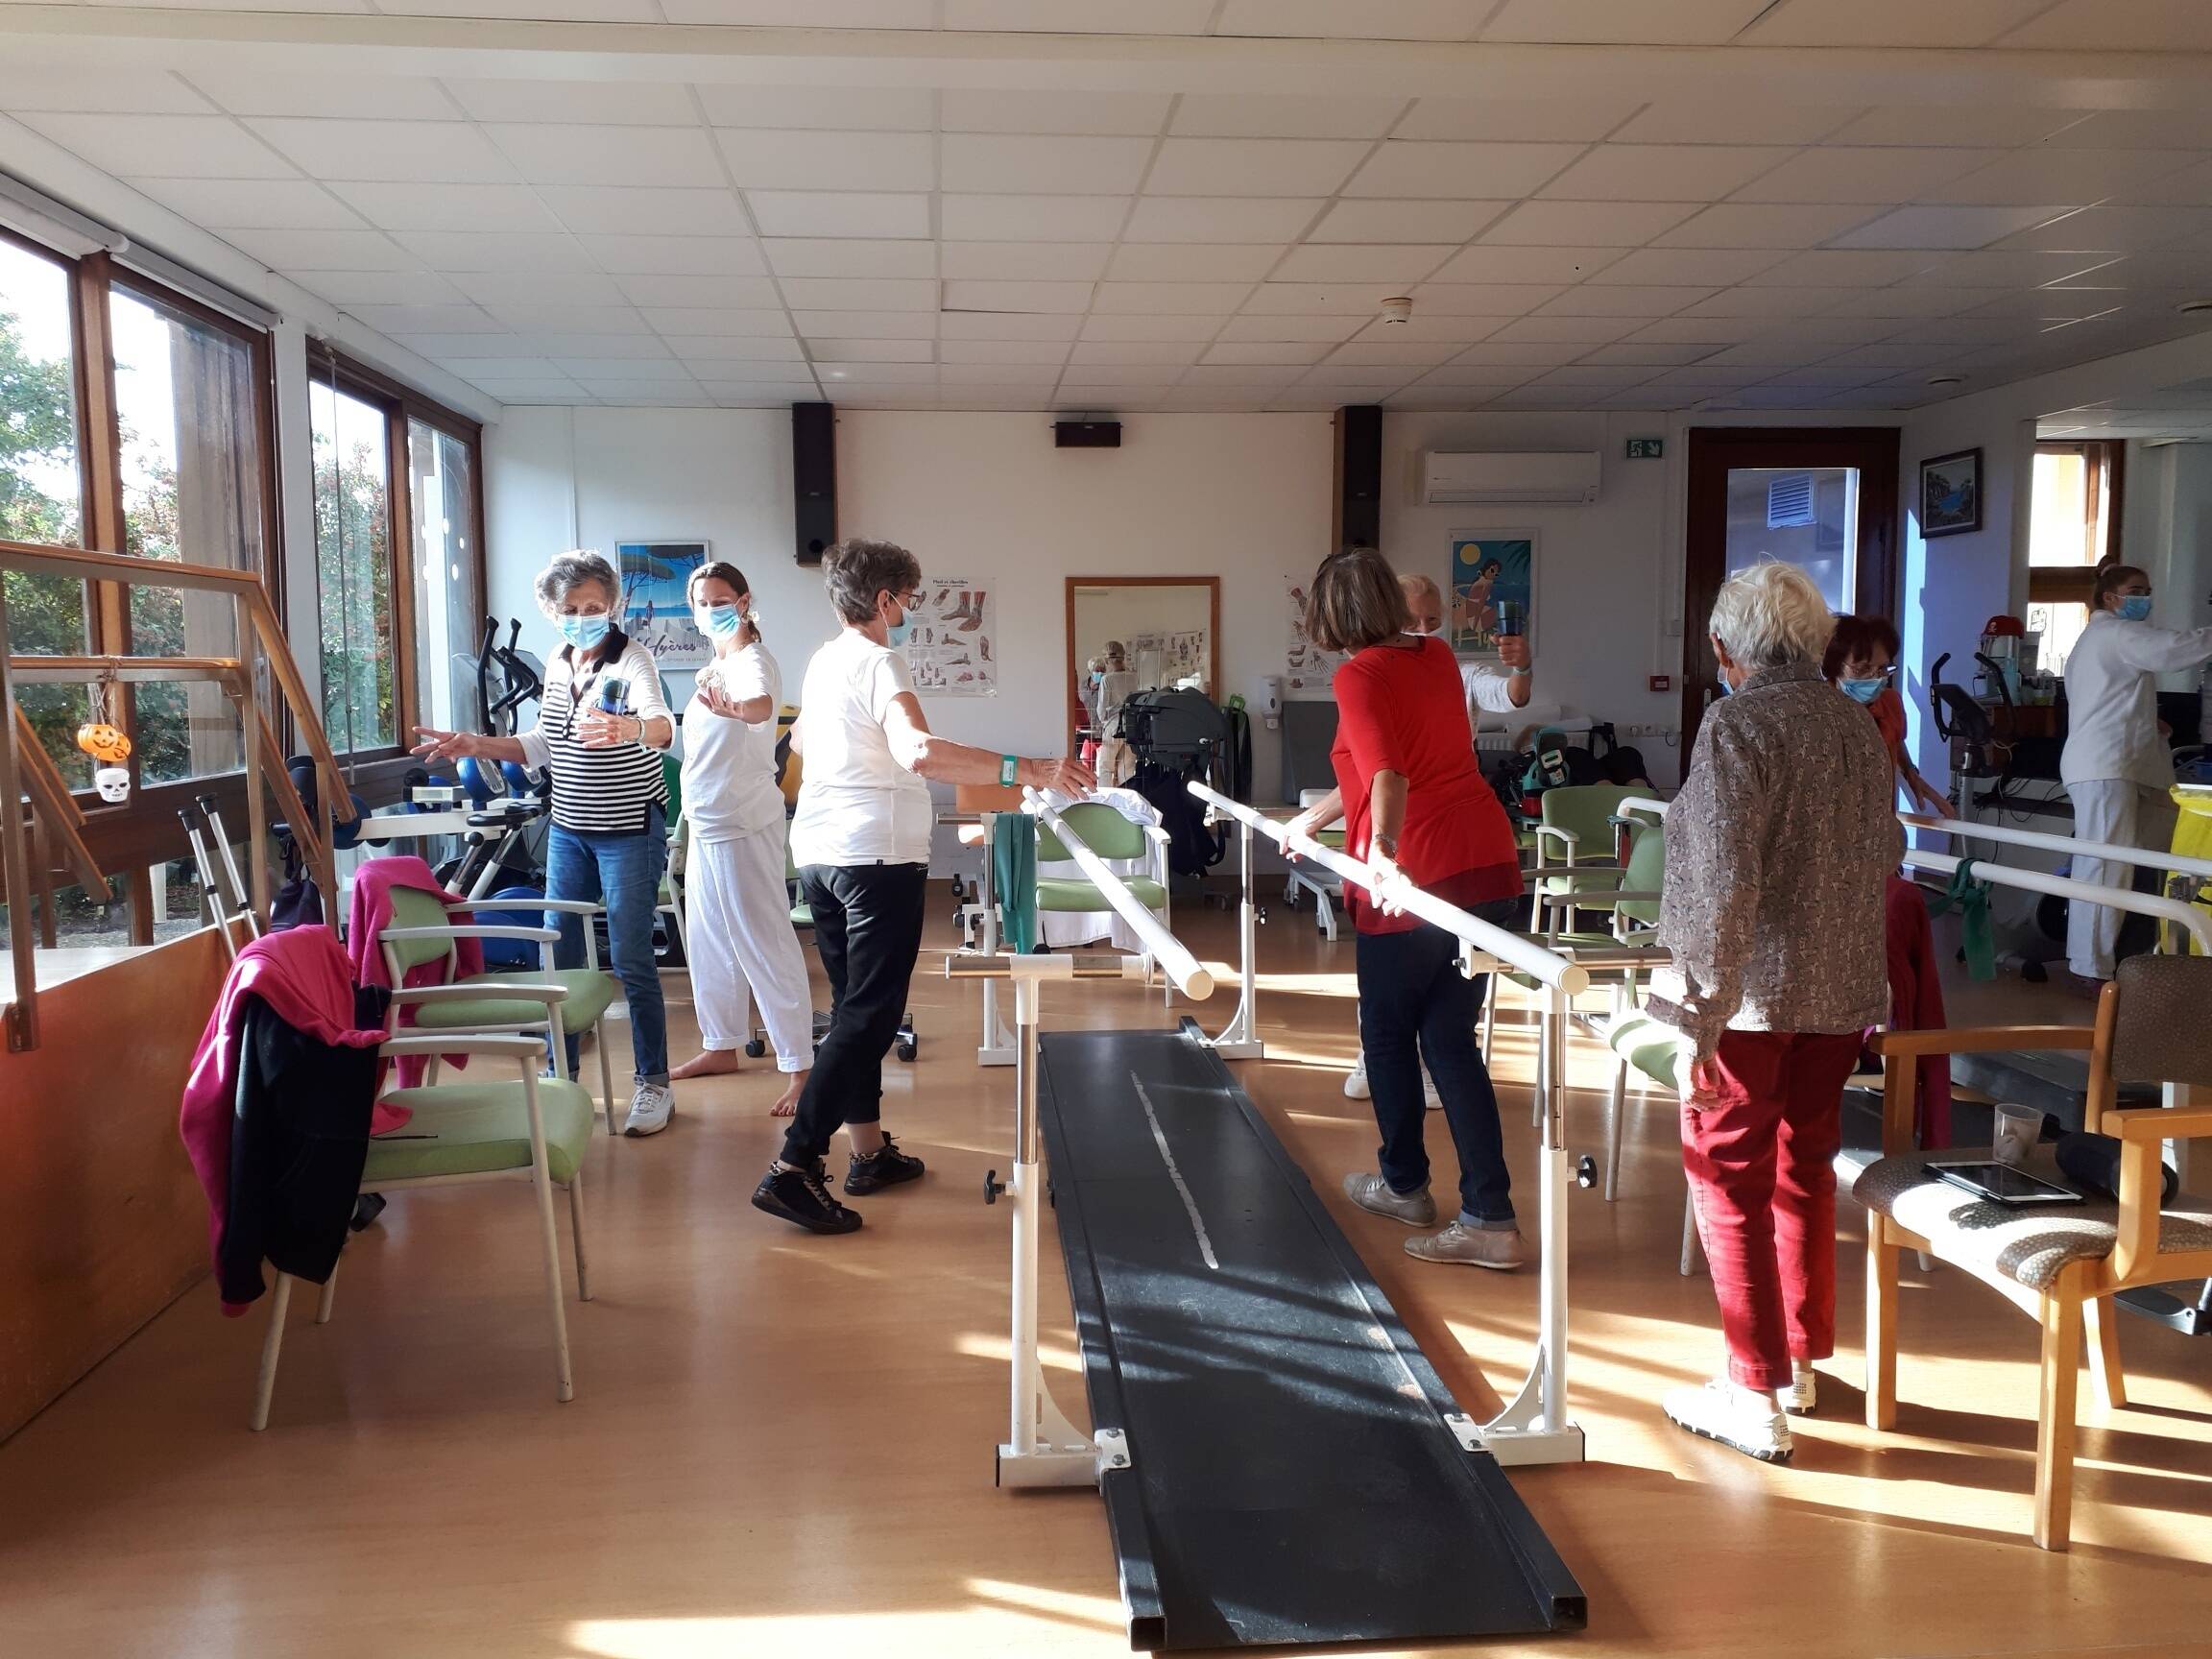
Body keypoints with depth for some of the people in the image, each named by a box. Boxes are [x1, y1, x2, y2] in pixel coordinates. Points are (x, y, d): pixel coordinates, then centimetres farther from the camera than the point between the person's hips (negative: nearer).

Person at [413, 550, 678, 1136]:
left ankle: (654, 1085, 11)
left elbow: (662, 725, -35)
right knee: (559, 956, 11)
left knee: (631, 960, -3)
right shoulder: (556, 665, 7)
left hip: (629, 829, -7)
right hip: (568, 828, 7)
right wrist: (476, 745, 6)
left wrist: (629, 728, -57)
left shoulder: (631, 659, -15)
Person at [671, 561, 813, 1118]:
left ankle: (800, 1065, -5)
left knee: (764, 943, -9)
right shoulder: (718, 665, 13)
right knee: (708, 940, 17)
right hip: (707, 823, 10)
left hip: (742, 826, -10)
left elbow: (763, 704, -42)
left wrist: (737, 709, -61)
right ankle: (721, 1045, 32)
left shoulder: (752, 662, -16)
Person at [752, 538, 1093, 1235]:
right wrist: (1024, 770, -36)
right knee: (869, 1015, -6)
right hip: (878, 856, -9)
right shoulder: (880, 663, -14)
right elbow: (919, 752, -33)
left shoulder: (823, 661, 13)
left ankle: (870, 1151, 25)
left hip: (819, 853, 9)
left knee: (854, 1006, 17)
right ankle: (792, 1170, -10)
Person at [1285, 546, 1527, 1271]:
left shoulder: (1359, 675, -7)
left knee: (1388, 1033, 15)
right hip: (1488, 861, 7)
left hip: (1414, 877, -7)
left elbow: (1387, 777, -23)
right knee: (1450, 1038, 10)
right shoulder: (1437, 656, 15)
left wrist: (1382, 849, -37)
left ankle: (1404, 1184, 32)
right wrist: (1314, 817, 35)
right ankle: (1490, 1218, 5)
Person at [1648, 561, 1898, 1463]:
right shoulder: (1859, 726, 7)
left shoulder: (1736, 724, -14)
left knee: (1731, 1180, 4)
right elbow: (1885, 853, 17)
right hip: (1843, 991, 7)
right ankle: (1801, 1360, 33)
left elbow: (1723, 883, -21)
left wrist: (1700, 1018, -20)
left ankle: (1756, 1395, 11)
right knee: (1804, 1168, 19)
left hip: (1753, 991, -7)